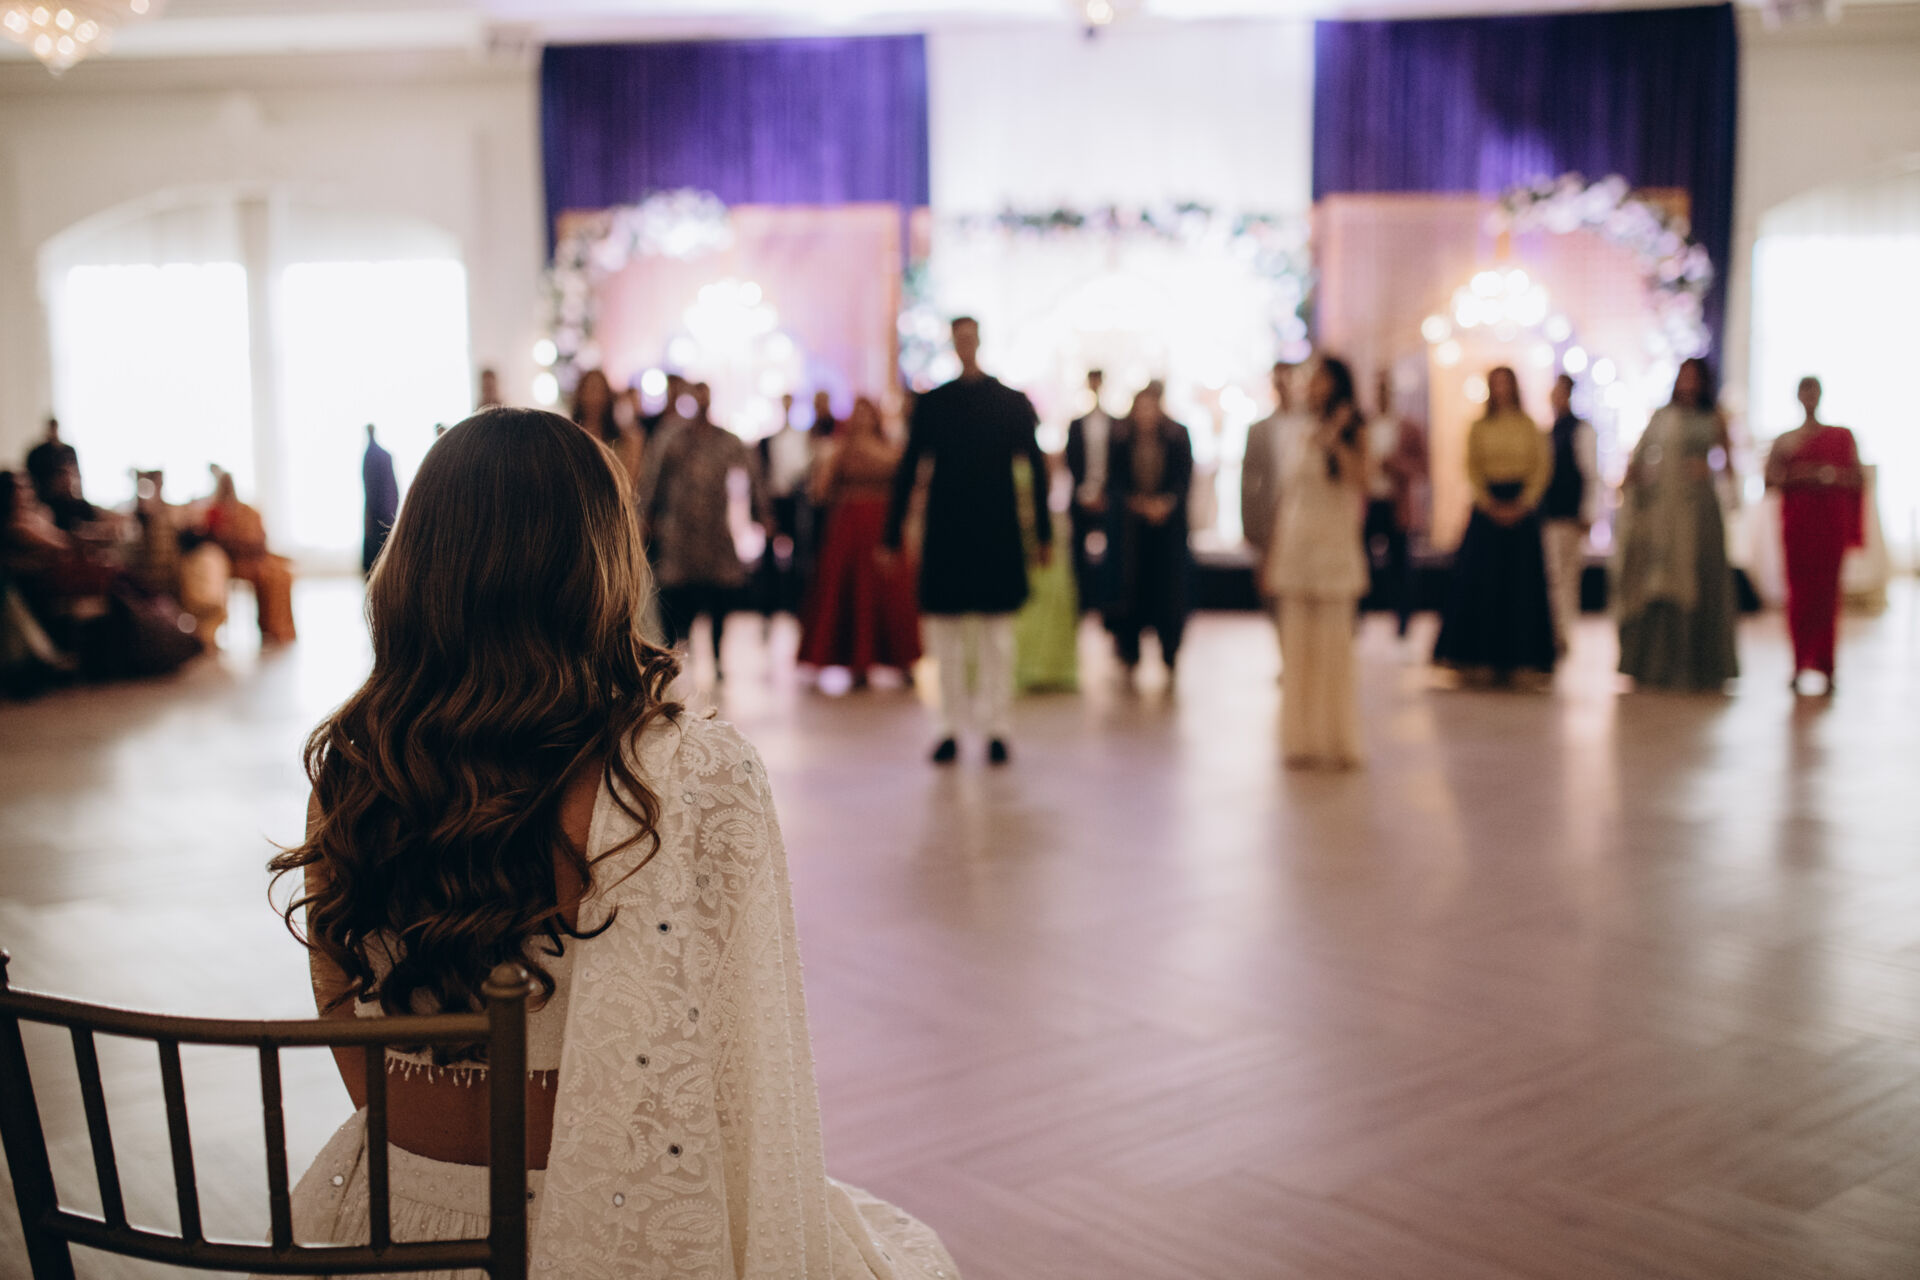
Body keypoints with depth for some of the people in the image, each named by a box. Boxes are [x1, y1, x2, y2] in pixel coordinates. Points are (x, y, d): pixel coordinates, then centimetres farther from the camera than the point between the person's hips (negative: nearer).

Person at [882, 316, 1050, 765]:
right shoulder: (931, 403, 6)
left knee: (996, 635, 2)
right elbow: (908, 469, 7)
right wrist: (892, 534, 3)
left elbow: (1037, 468, 5)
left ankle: (997, 729, 9)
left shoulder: (1013, 402, 3)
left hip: (997, 535, -1)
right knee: (946, 634, 3)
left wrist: (1044, 534, 3)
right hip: (945, 534, 1)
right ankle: (952, 727, 12)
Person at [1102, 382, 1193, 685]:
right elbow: (1115, 481, 2)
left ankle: (1170, 659, 9)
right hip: (1129, 525, 0)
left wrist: (1168, 502, -17)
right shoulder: (1121, 441, 3)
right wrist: (1138, 503, -13)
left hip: (1168, 522, 0)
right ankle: (1130, 658, 6)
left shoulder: (1177, 437, 2)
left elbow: (1184, 478, -1)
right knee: (1129, 586, -3)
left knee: (1168, 588, -1)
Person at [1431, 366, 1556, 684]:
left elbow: (1543, 468, 1)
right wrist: (1490, 505, -9)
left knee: (1521, 583, -2)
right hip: (1487, 508, 0)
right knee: (1479, 580, -5)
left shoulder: (1530, 427, 6)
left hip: (1522, 507, 0)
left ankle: (1516, 657, 4)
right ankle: (1476, 658, -1)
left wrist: (1521, 505, -10)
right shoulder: (1479, 428, 8)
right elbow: (1473, 470, 4)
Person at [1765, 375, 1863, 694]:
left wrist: (1831, 475, -10)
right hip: (1797, 520, 0)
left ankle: (1825, 667, -2)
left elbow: (1858, 479, 7)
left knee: (1827, 590, -5)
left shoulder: (1842, 436, 11)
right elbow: (1770, 479, 3)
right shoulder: (1786, 440, 12)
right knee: (1799, 588, -4)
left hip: (1831, 519, 0)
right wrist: (1797, 477, -14)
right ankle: (1800, 663, 1)